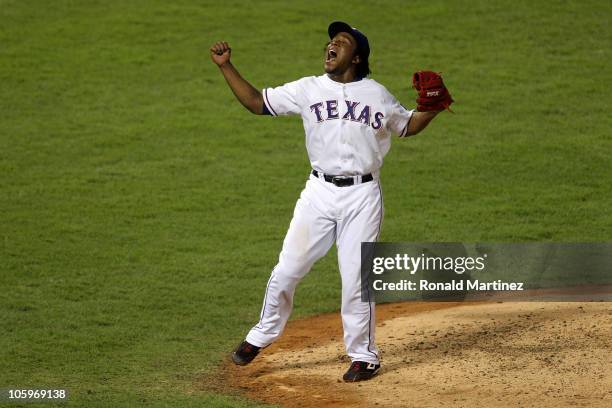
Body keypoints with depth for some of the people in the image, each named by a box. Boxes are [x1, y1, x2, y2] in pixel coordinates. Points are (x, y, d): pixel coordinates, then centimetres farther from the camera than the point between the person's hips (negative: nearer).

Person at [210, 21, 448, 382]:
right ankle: (263, 335, 22)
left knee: (356, 278, -2)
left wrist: (432, 108, -1)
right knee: (287, 270, 2)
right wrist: (226, 67, 1)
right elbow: (256, 102, 9)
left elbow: (407, 126, 18)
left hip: (363, 196, -1)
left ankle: (364, 356, 12)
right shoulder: (308, 89, 5)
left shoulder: (377, 95, 4)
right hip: (320, 191, 2)